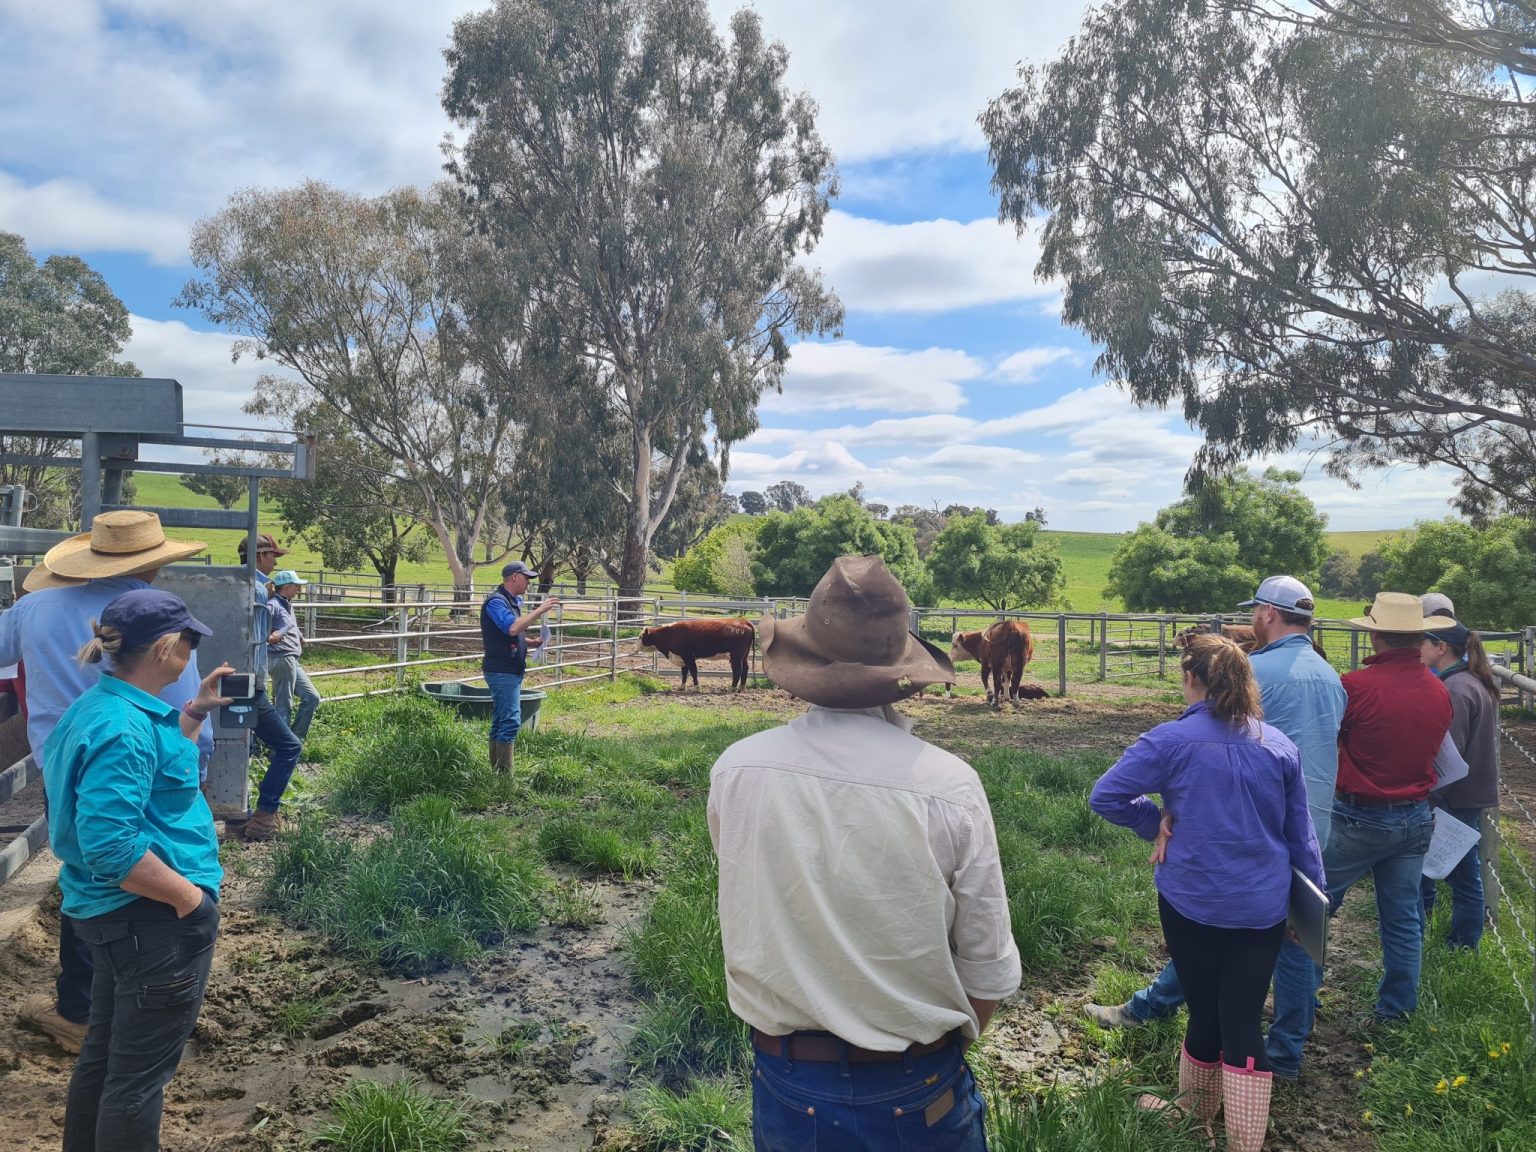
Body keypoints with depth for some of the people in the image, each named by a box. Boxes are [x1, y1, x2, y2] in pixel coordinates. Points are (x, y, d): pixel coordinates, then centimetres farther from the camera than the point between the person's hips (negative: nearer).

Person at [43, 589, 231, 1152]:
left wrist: (193, 714, 15)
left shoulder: (101, 705, 5)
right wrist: (192, 899, -22)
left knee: (104, 1053, 25)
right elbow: (110, 846, -30)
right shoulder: (124, 728, -26)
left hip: (114, 914, 10)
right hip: (153, 920, -10)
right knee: (140, 1073, 6)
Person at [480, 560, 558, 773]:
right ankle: (504, 774, -13)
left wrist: (532, 642, 9)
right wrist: (540, 610, -25)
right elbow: (512, 627, -30)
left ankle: (497, 771, 18)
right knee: (511, 721, -13)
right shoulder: (496, 601, -14)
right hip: (502, 671, -10)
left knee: (501, 720, 12)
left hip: (510, 671, 10)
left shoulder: (512, 601, 17)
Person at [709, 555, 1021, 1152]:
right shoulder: (950, 787, -20)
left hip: (785, 1091, 2)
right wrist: (945, 1050, 8)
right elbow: (988, 974, -10)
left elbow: (743, 916, 2)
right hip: (916, 1097, -1)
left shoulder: (734, 769, -15)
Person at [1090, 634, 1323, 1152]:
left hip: (1191, 901, -2)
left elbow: (1104, 796, -14)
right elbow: (1300, 835, 8)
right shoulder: (1280, 746, 0)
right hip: (1263, 907, 2)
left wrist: (1156, 823, 0)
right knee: (1243, 1022, 6)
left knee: (1205, 1012, 15)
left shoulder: (1172, 740, -12)